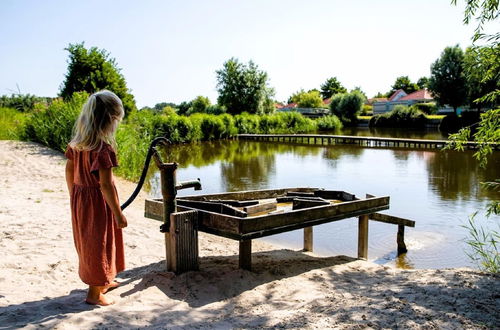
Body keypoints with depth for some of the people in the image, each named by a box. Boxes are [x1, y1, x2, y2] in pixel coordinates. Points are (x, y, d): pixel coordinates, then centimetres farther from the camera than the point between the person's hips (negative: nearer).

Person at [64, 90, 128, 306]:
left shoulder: (76, 141, 0)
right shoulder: (103, 147, -24)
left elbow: (69, 171, 9)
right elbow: (106, 184, -24)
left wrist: (74, 196, 21)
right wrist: (119, 214, -16)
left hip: (79, 197, 8)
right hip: (98, 200, -8)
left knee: (87, 240, 22)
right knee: (99, 243, 7)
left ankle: (102, 281, 42)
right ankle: (95, 293, 22)